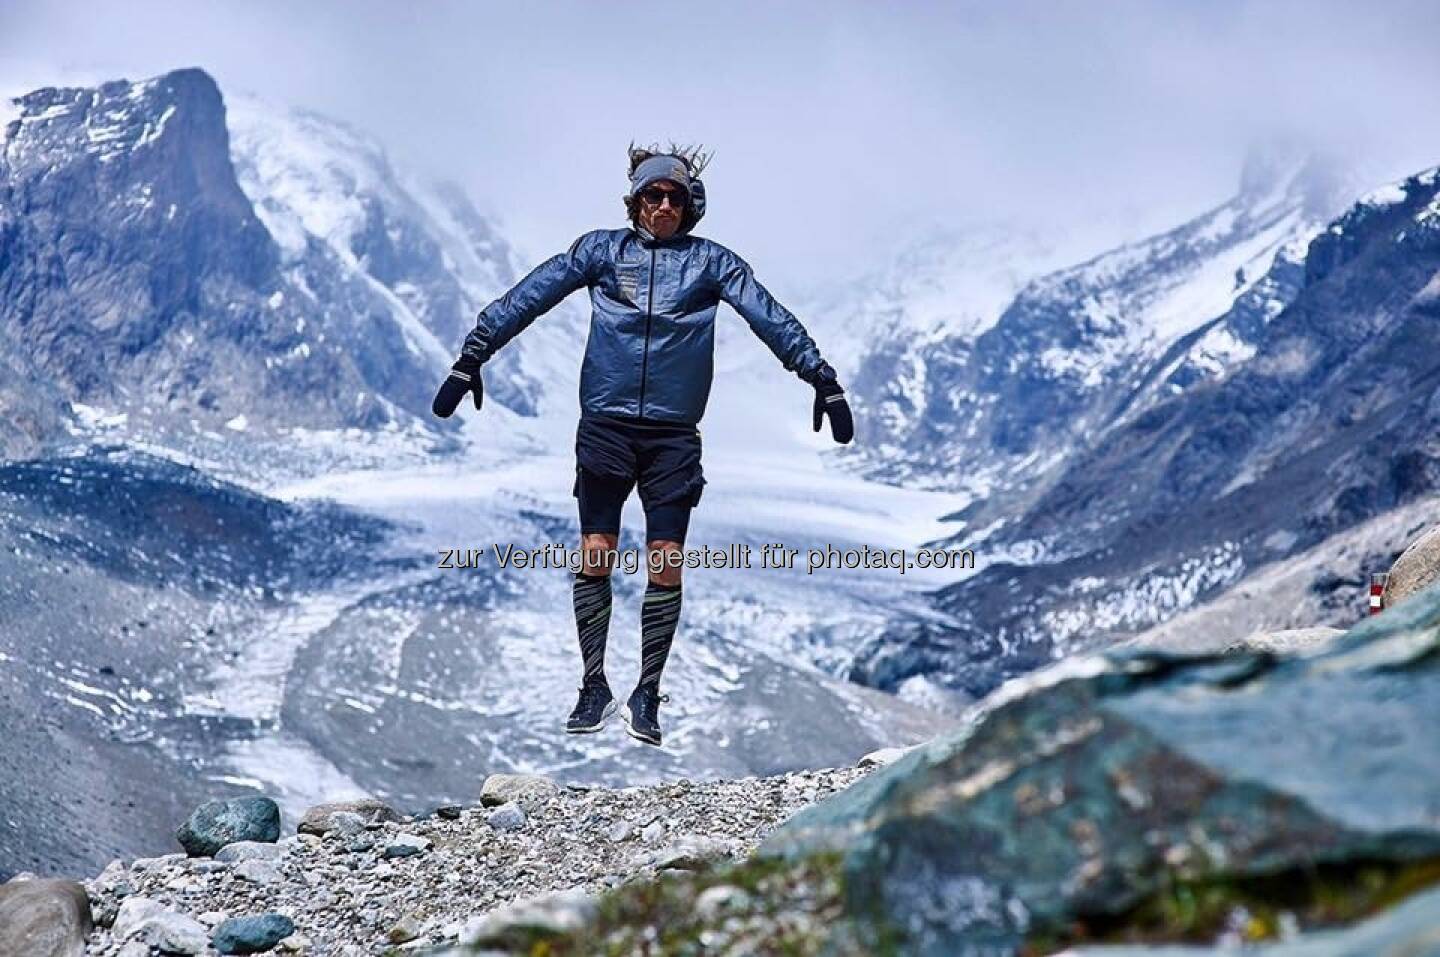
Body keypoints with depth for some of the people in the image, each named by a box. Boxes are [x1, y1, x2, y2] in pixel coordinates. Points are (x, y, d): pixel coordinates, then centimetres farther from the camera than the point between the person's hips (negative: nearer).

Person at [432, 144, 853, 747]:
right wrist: (472, 357, -1)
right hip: (605, 425, 0)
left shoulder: (709, 261, 7)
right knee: (594, 555, -5)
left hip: (673, 433, 0)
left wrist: (822, 379, -3)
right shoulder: (602, 250, 7)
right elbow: (529, 297, 4)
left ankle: (647, 697, 7)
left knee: (666, 564, -3)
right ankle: (593, 688, 6)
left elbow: (770, 317, 3)